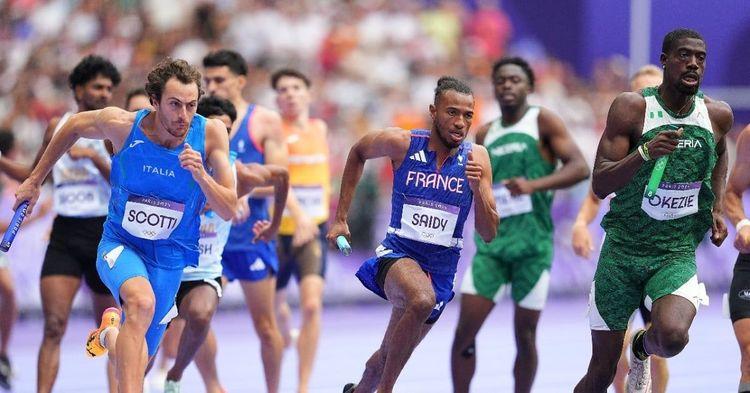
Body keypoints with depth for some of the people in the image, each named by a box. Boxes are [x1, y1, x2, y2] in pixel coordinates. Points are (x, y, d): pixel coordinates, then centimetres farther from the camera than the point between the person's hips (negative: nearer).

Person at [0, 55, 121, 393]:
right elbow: (35, 177, 22)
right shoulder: (57, 127, 10)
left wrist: (94, 156, -22)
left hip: (105, 234, -2)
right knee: (54, 326, -10)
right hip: (64, 236, 2)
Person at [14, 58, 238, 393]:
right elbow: (75, 126, 4)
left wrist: (201, 176, -35)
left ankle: (109, 334, 49)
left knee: (135, 359, 13)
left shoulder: (211, 133, -17)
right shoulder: (122, 125, -19)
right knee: (141, 302, -37)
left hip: (170, 258, 2)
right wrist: (35, 180, 11)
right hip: (120, 244, -2)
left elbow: (229, 211, -15)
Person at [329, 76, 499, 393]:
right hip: (398, 255, -3)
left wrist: (477, 189, -21)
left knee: (390, 355, 16)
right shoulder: (401, 143, -9)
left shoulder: (476, 157, -4)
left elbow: (489, 234, -3)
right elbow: (358, 153, 13)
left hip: (441, 268, 3)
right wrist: (341, 218, 13)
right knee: (423, 299, -37)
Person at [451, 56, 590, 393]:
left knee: (525, 334, 0)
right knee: (465, 332, -5)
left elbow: (580, 167, -13)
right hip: (492, 241, 4)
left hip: (533, 242, -4)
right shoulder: (485, 134, 13)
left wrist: (533, 185, -25)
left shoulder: (543, 122, -1)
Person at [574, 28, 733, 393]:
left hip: (678, 252, 1)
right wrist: (645, 153, -32)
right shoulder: (631, 107, -10)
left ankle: (642, 348, 9)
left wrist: (716, 208, 13)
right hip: (622, 249, -1)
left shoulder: (718, 115, 0)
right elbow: (600, 185, -16)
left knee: (672, 336, -28)